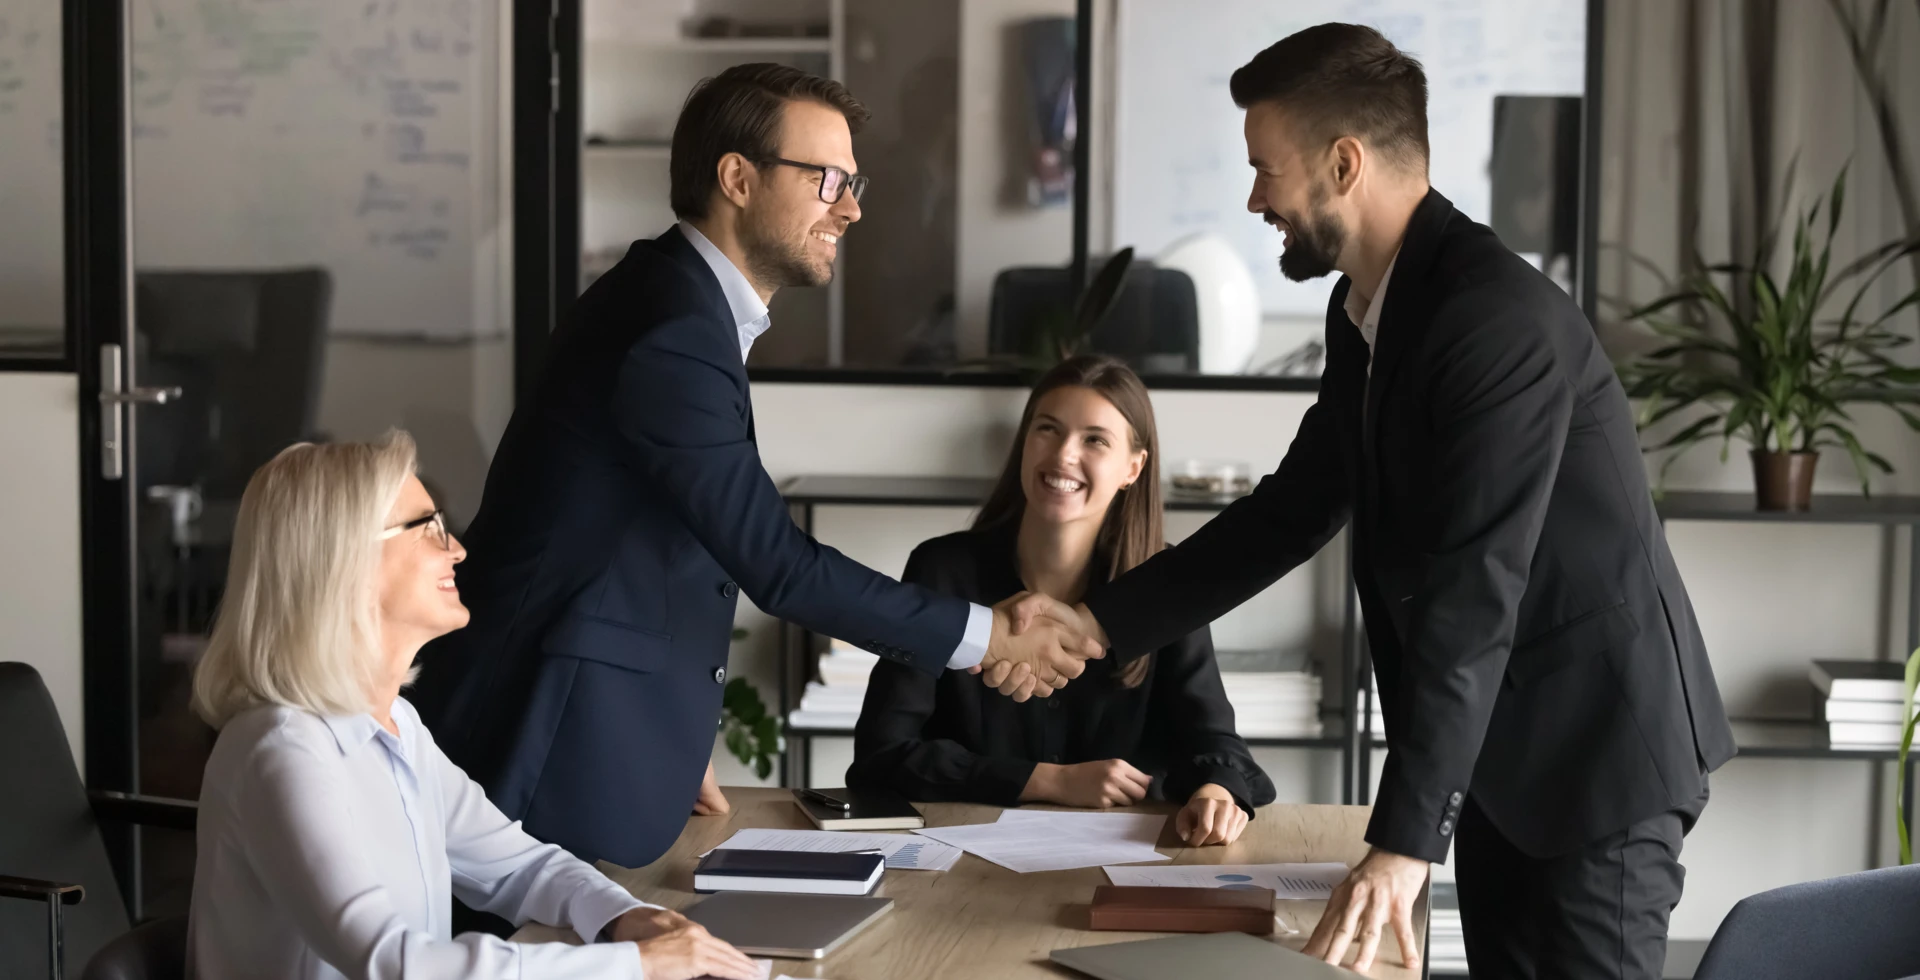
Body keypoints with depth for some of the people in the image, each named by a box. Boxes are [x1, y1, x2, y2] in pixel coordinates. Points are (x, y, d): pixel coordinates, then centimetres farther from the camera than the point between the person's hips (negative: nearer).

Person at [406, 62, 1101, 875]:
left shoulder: (688, 305, 11)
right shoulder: (670, 334, -20)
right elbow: (777, 563, -20)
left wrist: (681, 746, 15)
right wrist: (983, 638, -13)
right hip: (557, 741, -10)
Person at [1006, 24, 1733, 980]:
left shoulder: (1498, 316, -25)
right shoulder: (1366, 312, 5)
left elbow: (1470, 593, -30)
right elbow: (1294, 507, 13)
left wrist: (1401, 843, -33)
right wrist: (1100, 621, 7)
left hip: (1599, 741, -9)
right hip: (1499, 747, 9)